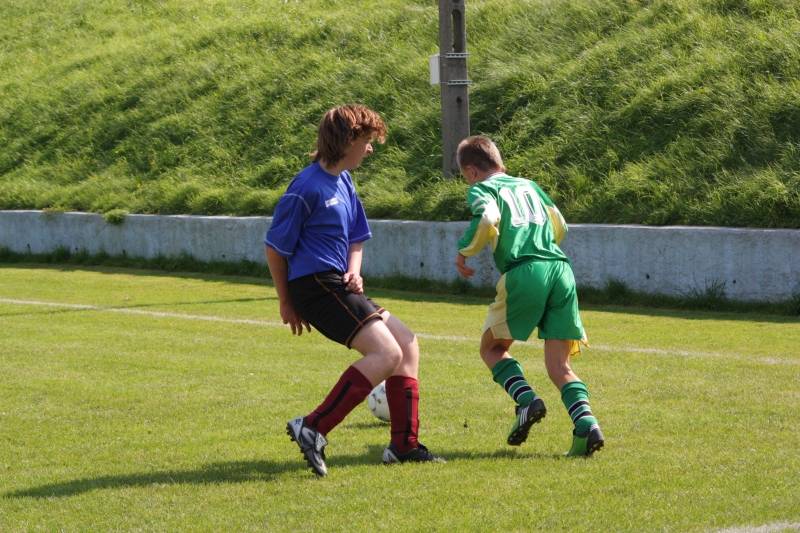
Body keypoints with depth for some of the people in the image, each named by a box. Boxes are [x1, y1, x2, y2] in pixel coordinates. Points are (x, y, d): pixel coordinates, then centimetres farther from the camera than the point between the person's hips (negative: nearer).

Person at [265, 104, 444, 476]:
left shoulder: (343, 181, 15)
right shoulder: (307, 187, -14)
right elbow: (275, 247, -10)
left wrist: (354, 270, 4)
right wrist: (286, 303, -2)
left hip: (339, 287, 10)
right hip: (316, 286, -10)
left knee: (407, 345, 12)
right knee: (386, 353, -21)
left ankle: (405, 445, 14)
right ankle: (313, 429, -23)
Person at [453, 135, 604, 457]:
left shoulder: (482, 189, 10)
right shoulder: (528, 185, 28)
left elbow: (488, 218, -11)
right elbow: (559, 226, 28)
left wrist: (464, 252, 3)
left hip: (524, 273, -5)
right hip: (561, 269, 5)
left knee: (492, 347, 17)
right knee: (559, 366, 7)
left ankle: (526, 400, -8)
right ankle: (586, 423, -18)